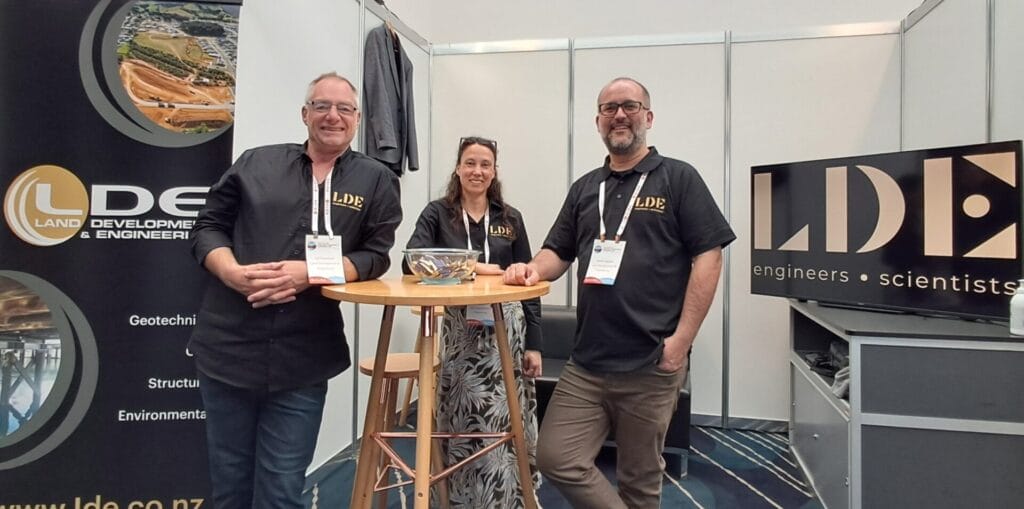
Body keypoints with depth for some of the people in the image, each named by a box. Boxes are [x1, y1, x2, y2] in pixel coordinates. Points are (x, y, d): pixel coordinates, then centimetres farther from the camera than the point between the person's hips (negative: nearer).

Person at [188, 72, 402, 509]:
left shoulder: (376, 181, 3)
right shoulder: (256, 163, 7)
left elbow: (375, 256, -3)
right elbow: (208, 226, 8)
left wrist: (308, 273, -18)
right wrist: (232, 272, -12)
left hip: (301, 362, -2)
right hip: (228, 347, 2)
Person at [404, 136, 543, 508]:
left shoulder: (510, 218, 7)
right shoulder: (438, 213, 2)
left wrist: (534, 343, 4)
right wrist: (472, 267, -20)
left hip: (507, 331, 1)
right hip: (459, 333, -1)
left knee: (508, 424, 5)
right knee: (463, 425, 5)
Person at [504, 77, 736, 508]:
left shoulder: (678, 178, 0)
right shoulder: (584, 188, 14)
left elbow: (708, 257, -6)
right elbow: (558, 252, 16)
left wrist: (682, 338, -13)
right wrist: (534, 270, -8)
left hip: (651, 364, -4)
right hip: (586, 363, 5)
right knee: (556, 458, 2)